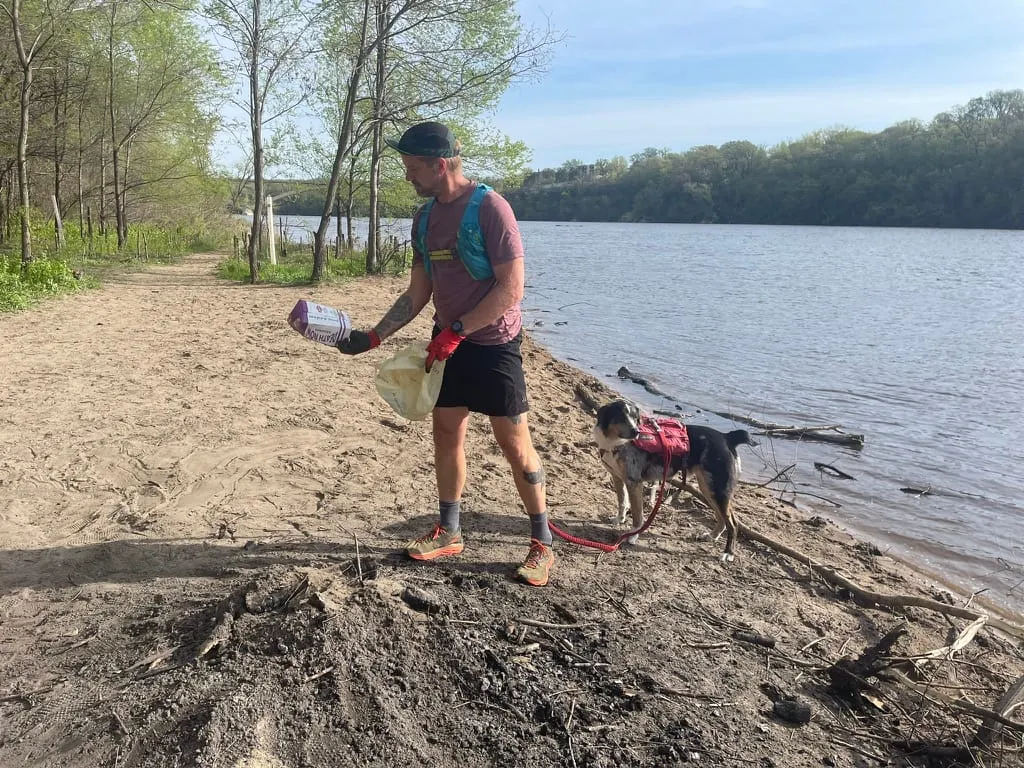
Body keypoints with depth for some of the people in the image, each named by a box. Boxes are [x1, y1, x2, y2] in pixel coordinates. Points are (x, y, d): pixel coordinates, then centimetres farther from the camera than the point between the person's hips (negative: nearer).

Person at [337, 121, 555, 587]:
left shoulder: (489, 207, -16)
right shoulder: (425, 219, 7)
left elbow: (512, 289, -20)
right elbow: (418, 294, 11)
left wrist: (456, 331, -19)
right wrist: (374, 336, 3)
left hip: (493, 343, -7)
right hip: (448, 341, 7)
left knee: (514, 443, -2)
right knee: (446, 433, 11)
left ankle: (542, 544, 11)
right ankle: (448, 533, 26)